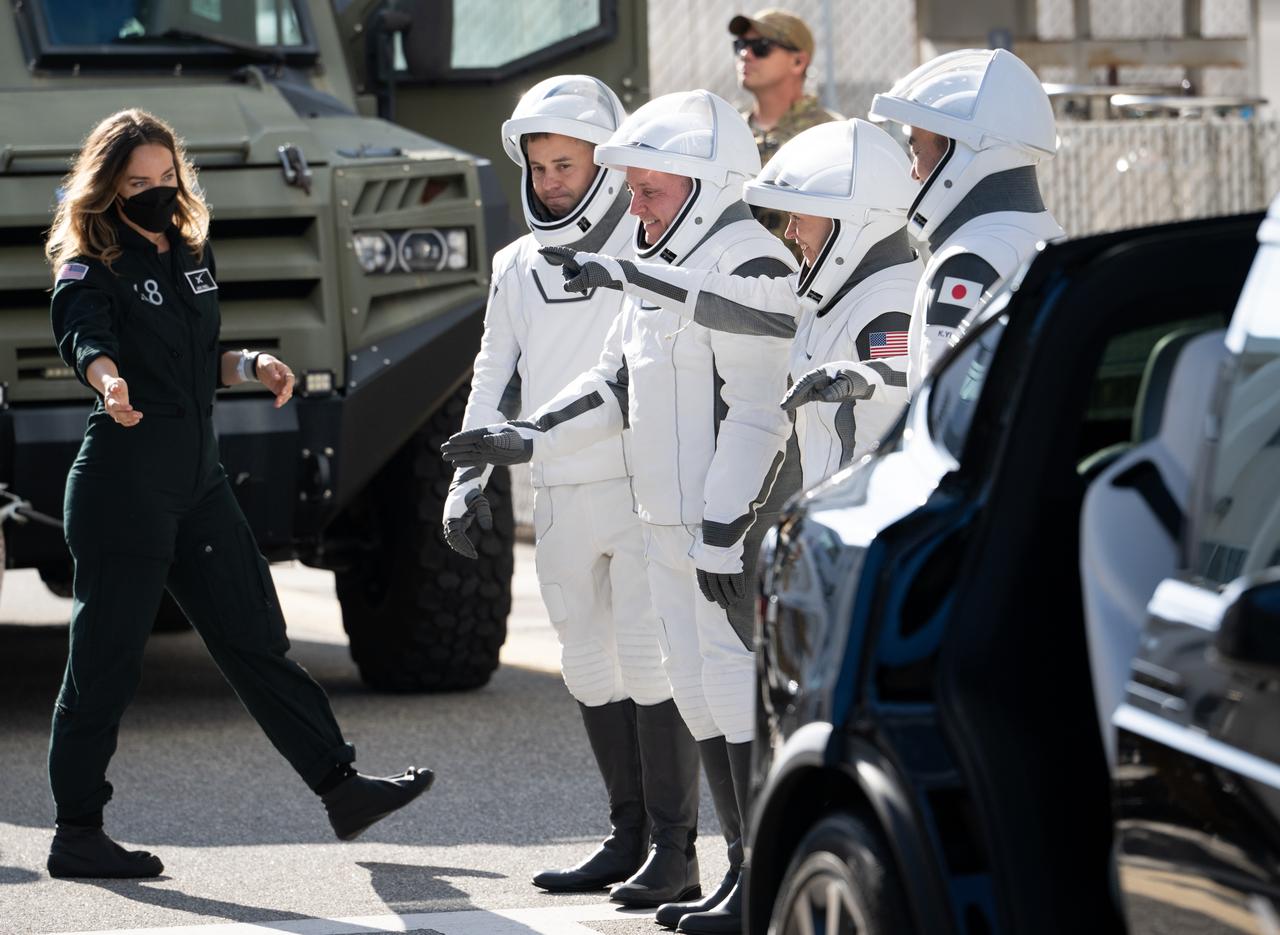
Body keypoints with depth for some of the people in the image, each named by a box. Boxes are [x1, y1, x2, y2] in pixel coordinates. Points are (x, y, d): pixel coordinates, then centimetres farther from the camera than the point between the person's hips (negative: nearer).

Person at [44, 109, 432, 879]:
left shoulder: (192, 252, 13)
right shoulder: (91, 268, -11)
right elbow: (84, 336, -33)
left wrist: (252, 365, 4)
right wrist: (109, 380, -55)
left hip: (198, 479, 7)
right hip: (123, 479, -7)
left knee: (256, 638, 12)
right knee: (106, 658, -3)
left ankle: (343, 789, 17)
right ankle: (77, 835, 4)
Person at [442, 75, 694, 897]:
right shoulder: (518, 267, 12)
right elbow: (495, 376, 19)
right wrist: (472, 475, 9)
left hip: (644, 490, -7)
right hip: (558, 498, 7)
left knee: (651, 660, -10)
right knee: (590, 667, 11)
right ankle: (628, 837, 19)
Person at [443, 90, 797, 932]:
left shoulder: (748, 267, -15)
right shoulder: (661, 269, 18)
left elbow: (759, 412, -21)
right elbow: (619, 383, 27)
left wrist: (724, 534, -23)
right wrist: (529, 440, 17)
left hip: (735, 523, -10)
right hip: (671, 521, 10)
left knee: (738, 685, -10)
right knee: (699, 686, 12)